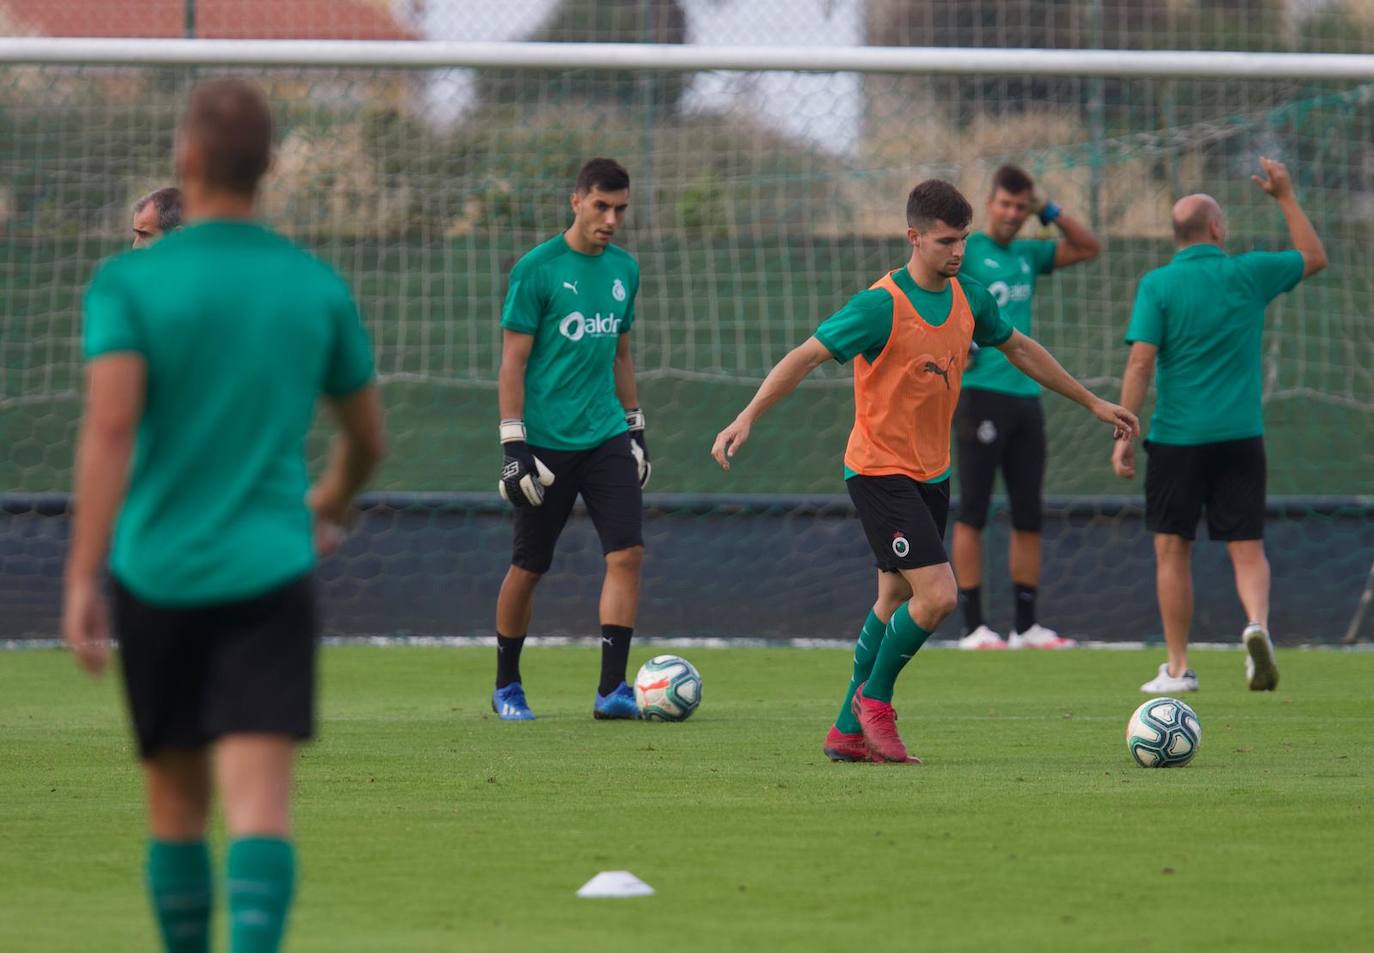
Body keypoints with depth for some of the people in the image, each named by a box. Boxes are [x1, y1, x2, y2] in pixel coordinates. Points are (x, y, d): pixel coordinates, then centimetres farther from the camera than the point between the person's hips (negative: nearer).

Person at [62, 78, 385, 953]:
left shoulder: (129, 283, -3)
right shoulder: (318, 288, 5)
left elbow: (110, 428, -16)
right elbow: (367, 437, 16)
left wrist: (83, 579, -18)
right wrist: (328, 507, 38)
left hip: (156, 576, 0)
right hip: (270, 578, 0)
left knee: (177, 804, 14)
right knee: (261, 799, -10)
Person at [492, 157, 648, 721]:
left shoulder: (624, 269, 10)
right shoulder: (536, 269, -8)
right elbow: (512, 361, -9)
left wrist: (635, 427, 19)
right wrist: (513, 446, -14)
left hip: (606, 438, 5)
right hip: (546, 440, -5)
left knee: (627, 552, -10)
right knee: (529, 567, 4)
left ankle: (611, 689, -10)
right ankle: (506, 686, 21)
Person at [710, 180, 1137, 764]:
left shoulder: (969, 299, 2)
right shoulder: (882, 306, -19)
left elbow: (1020, 349, 19)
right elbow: (804, 358, -20)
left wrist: (1092, 403, 26)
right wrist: (746, 419, -30)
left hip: (932, 474, 8)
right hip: (879, 472, -8)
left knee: (895, 601, 14)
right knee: (938, 596, -16)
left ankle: (849, 732, 24)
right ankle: (874, 698, 6)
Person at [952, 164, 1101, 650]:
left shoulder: (1029, 254, 16)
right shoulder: (965, 250, -1)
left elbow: (1089, 248, 23)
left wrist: (1049, 211, 11)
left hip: (1026, 395, 6)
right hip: (980, 392, -6)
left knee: (1029, 516, 7)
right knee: (973, 514, -4)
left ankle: (1027, 626, 12)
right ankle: (973, 626, -3)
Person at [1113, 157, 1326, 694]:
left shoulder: (1158, 285, -5)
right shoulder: (1249, 275, 2)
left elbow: (1141, 362, -11)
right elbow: (1314, 258, 20)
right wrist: (1286, 197, 27)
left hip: (1177, 438, -1)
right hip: (1241, 436, 1)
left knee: (1172, 549, 9)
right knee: (1247, 548, 4)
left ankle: (1178, 667, 12)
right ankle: (1257, 624, -24)